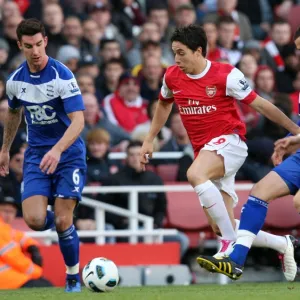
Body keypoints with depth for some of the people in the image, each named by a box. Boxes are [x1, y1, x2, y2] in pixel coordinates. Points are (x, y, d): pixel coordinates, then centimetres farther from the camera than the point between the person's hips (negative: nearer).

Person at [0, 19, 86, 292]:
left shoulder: (62, 76, -17)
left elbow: (78, 120, -24)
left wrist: (57, 151, -37)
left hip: (68, 154, -4)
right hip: (36, 154, 4)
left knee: (63, 221, -11)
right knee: (34, 219, -14)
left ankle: (73, 277, 12)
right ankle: (63, 224, 23)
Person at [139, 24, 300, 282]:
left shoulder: (226, 75, -12)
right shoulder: (172, 77, 4)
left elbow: (260, 105, -6)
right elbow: (164, 105, 25)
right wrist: (149, 140, 23)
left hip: (228, 142, -6)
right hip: (203, 151, 6)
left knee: (195, 174, -38)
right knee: (221, 227, 1)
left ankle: (231, 245, -32)